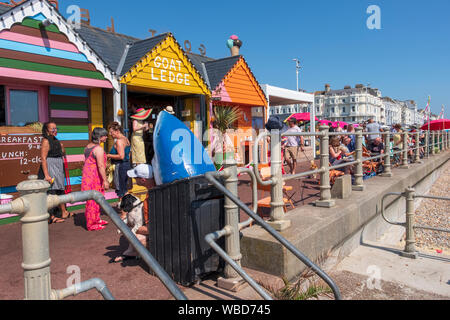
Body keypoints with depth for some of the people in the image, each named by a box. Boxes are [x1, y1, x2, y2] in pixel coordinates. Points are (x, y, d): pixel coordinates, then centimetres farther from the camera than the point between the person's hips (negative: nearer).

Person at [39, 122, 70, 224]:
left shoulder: (56, 140, 12)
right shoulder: (46, 141, -13)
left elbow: (63, 154, 26)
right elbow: (43, 158, -20)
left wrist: (62, 147, 5)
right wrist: (46, 175, -25)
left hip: (58, 169, 9)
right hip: (49, 169, -9)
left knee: (60, 191, 16)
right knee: (50, 192, -5)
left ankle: (64, 212, 27)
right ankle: (50, 217, 2)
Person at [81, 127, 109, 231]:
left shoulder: (88, 146, 12)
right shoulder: (98, 149, -17)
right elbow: (101, 166, -21)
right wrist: (105, 180, -18)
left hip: (87, 175, 9)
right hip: (95, 177, -9)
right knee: (94, 200, -1)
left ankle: (96, 219, 30)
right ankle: (92, 224, 7)